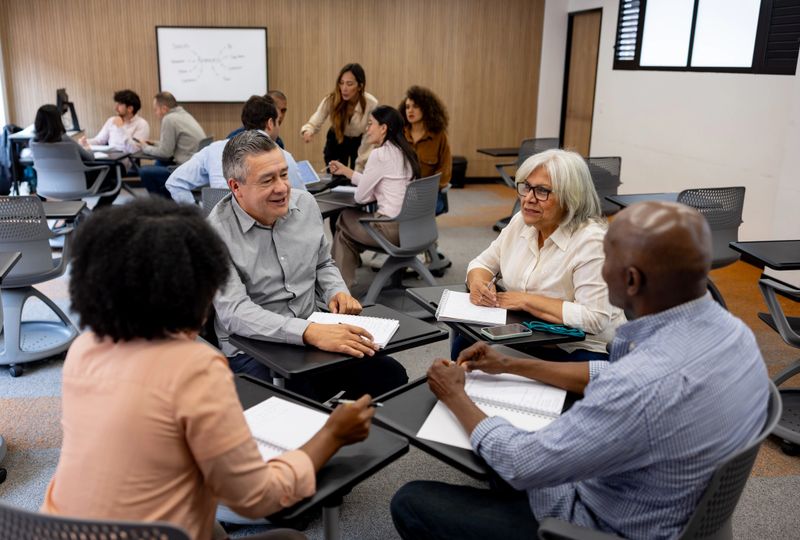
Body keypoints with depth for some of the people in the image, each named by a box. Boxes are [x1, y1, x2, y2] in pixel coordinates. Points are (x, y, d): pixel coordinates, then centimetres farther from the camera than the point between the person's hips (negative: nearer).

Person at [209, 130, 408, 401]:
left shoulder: (305, 203, 4)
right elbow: (234, 312, -24)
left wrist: (337, 292, -3)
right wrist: (310, 332, -35)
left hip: (314, 334, 6)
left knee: (392, 376, -14)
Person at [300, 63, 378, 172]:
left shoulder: (371, 104, -28)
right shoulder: (331, 100, -25)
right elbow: (314, 123, -27)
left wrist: (359, 167, -19)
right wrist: (308, 131, -51)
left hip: (359, 143, -1)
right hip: (336, 141, 1)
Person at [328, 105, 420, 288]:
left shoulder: (380, 154, -15)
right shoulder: (402, 152, 12)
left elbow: (361, 197, -8)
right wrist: (345, 171, 24)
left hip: (392, 228, -8)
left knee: (343, 220, 16)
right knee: (347, 218, 22)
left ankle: (341, 285, 27)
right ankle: (344, 282, 29)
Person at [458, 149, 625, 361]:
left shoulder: (591, 241, -21)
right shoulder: (521, 222, 2)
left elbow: (594, 318, -27)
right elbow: (483, 263, 12)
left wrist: (526, 300, -23)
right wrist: (477, 282, -13)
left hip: (580, 351, -7)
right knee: (465, 344, -11)